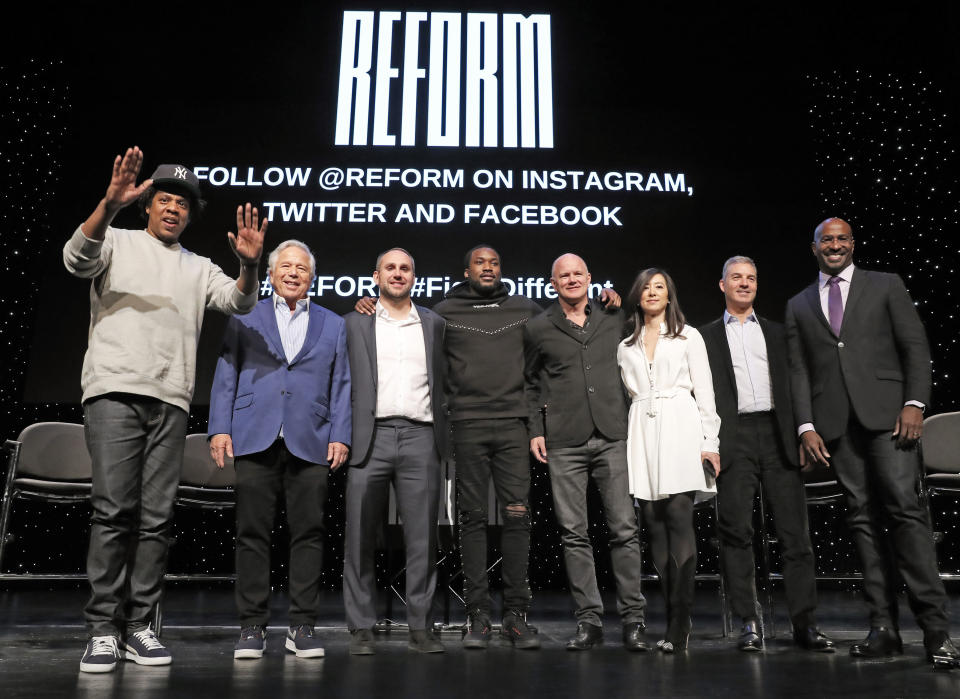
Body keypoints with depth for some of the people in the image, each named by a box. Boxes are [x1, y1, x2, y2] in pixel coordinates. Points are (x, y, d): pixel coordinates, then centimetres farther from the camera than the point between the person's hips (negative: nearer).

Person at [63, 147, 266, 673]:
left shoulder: (199, 269, 22)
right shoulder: (117, 243, 14)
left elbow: (238, 302, 6)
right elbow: (77, 258, -7)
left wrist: (248, 265, -15)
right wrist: (110, 204, -24)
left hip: (170, 400, 3)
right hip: (115, 391, -3)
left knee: (156, 517, 0)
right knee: (114, 510, -10)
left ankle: (138, 626, 6)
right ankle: (103, 629, -3)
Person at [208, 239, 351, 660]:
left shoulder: (333, 325, 16)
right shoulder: (245, 318, 14)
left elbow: (341, 385, 11)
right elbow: (226, 375, 10)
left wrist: (340, 436, 0)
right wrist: (219, 429, -1)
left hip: (310, 444, 1)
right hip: (255, 440, 0)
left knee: (308, 533, 1)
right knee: (252, 533, 0)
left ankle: (302, 628, 10)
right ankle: (252, 628, 10)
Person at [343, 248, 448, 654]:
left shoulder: (433, 323, 16)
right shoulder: (355, 322, 11)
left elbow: (441, 380, 16)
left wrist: (442, 435, 8)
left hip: (420, 437, 1)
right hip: (371, 436, -1)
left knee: (422, 538, 2)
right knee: (360, 537, 1)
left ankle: (420, 628, 12)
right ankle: (361, 629, 12)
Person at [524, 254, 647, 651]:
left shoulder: (614, 319, 13)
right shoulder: (538, 329, 9)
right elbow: (531, 384, 14)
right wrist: (535, 431, 5)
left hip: (613, 436, 1)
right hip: (564, 443, 0)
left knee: (624, 528, -2)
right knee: (574, 533, 1)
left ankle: (633, 618, 9)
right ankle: (589, 620, 11)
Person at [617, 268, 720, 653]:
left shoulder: (688, 337, 11)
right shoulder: (626, 347, 19)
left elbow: (704, 390, 4)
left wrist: (710, 441, -5)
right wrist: (624, 445, 9)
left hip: (680, 428, -3)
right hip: (642, 433, 3)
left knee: (678, 518, -13)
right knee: (654, 523, -1)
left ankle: (678, 624, -11)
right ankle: (675, 616, 7)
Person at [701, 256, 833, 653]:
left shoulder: (777, 333, 19)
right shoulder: (706, 337, 12)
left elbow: (794, 383, 15)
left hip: (778, 435, 2)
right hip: (734, 439, -2)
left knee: (794, 531, 0)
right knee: (736, 531, -3)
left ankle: (804, 623, 8)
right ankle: (749, 624, 4)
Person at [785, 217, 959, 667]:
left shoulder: (886, 286, 12)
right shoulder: (798, 305, 17)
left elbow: (915, 346, 5)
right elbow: (798, 371, 11)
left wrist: (915, 403, -9)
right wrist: (806, 426, 0)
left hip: (885, 413, -2)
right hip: (836, 424, 2)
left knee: (904, 508, -11)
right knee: (864, 519, 1)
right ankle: (884, 627, 3)